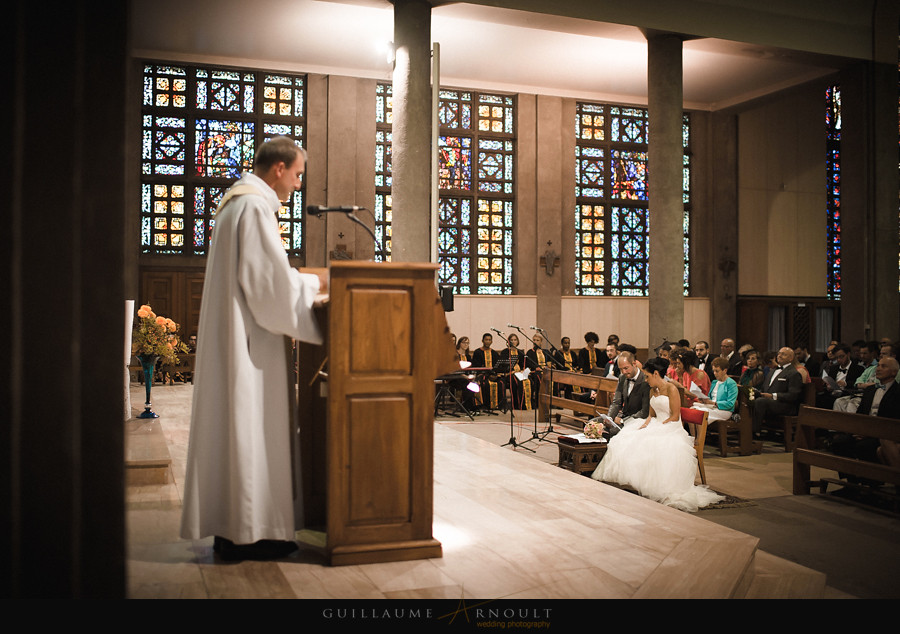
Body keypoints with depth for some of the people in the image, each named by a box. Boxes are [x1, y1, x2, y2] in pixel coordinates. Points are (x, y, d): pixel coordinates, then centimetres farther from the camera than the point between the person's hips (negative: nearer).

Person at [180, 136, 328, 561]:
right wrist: (315, 284, -4)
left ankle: (232, 526, 18)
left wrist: (304, 282, 18)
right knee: (250, 426, -5)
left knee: (237, 426, 12)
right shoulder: (255, 207, -14)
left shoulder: (237, 202, 19)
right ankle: (248, 533, 2)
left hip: (233, 336, 11)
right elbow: (272, 282, -20)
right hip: (247, 339, -11)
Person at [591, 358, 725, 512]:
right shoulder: (653, 390, 16)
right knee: (626, 442, -13)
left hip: (671, 429, -7)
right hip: (655, 427, 8)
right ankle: (631, 481, -12)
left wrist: (658, 428, -17)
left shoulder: (671, 389, -9)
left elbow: (675, 416, -12)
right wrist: (644, 425, -3)